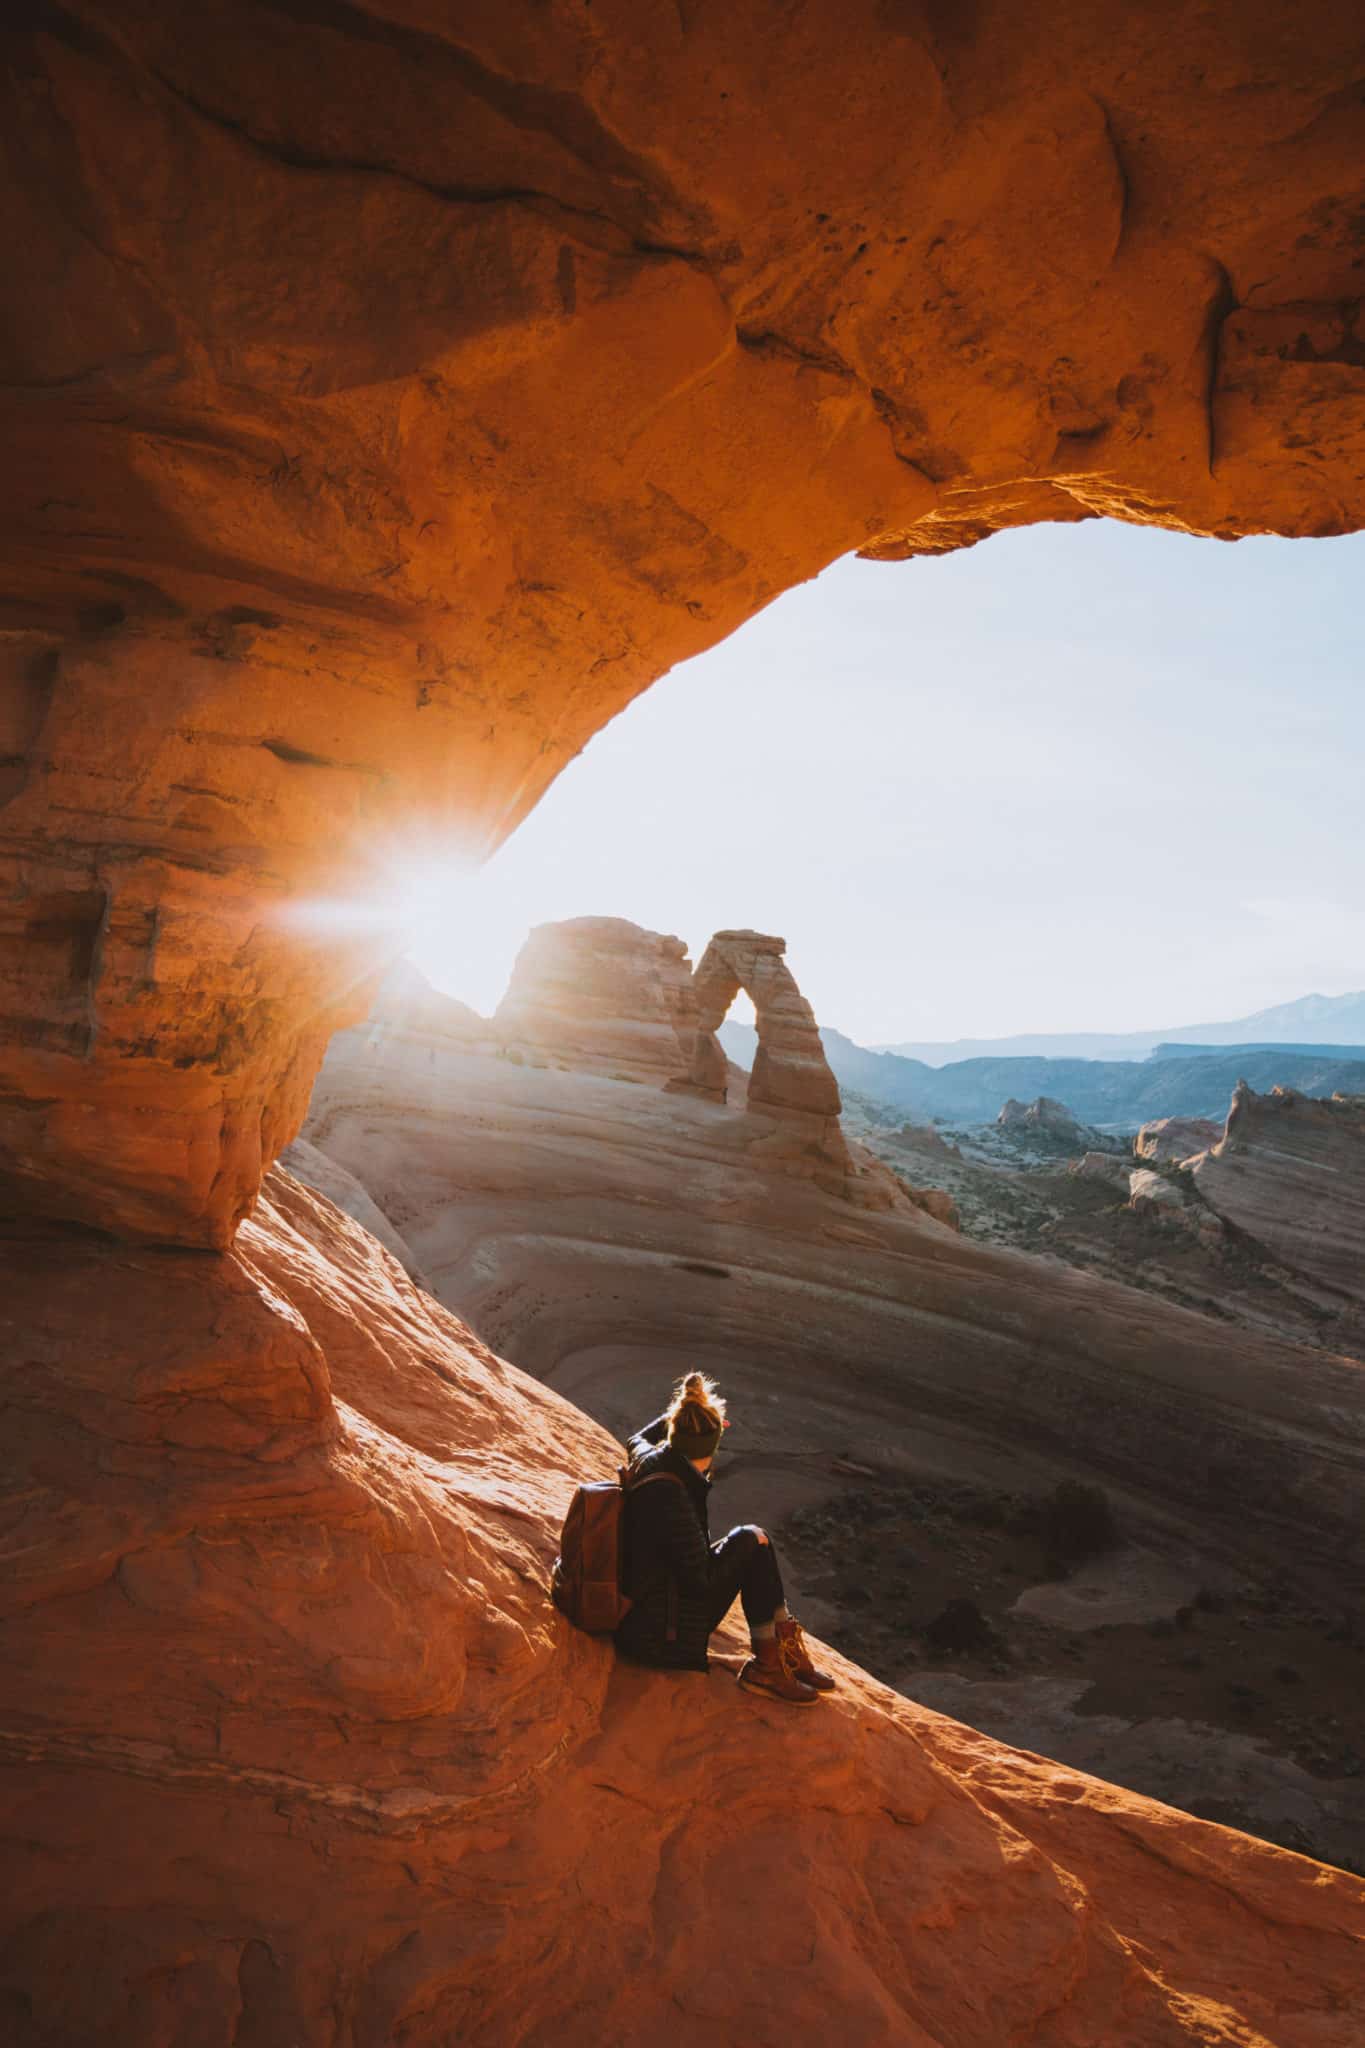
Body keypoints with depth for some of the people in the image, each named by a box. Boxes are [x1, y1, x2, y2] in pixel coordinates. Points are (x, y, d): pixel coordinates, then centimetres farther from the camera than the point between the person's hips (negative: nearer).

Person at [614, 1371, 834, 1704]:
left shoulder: (646, 1458, -4)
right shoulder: (670, 1498, -31)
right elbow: (701, 1581, -25)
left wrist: (674, 1416, 32)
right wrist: (743, 1540, -11)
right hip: (662, 1637, -9)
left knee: (753, 1539, 6)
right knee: (751, 1543, -7)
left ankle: (784, 1652, 10)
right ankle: (767, 1665, 5)